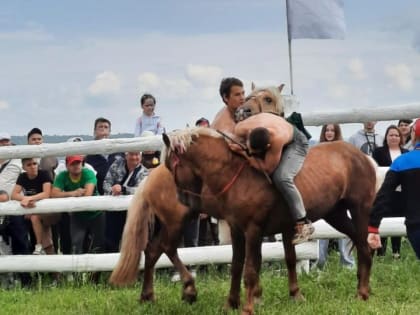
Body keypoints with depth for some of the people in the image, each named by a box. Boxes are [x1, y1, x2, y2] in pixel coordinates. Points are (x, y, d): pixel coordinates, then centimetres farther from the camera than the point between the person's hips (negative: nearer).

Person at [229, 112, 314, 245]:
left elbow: (267, 169, -35)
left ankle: (303, 224, -21)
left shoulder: (277, 138, -47)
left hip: (295, 143, -6)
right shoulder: (240, 129, -32)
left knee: (281, 178, -30)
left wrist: (245, 153, -38)